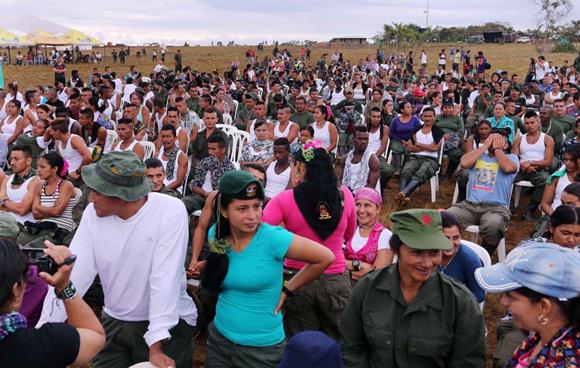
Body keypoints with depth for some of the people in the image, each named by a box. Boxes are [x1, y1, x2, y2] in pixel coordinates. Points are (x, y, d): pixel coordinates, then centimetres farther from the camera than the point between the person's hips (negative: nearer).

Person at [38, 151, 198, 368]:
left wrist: (156, 346, -28)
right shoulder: (93, 212, -8)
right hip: (114, 321, 4)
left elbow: (164, 279, -26)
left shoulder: (171, 211, -22)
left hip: (169, 324, -4)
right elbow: (73, 273, -13)